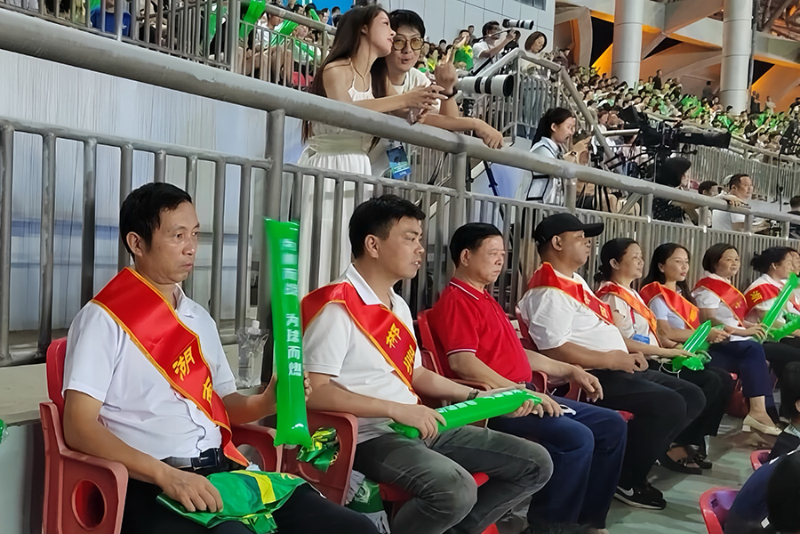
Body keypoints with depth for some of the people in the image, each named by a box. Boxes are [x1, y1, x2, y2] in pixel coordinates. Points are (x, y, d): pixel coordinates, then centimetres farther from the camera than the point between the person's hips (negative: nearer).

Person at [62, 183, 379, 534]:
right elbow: (79, 427, -10)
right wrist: (166, 474, -21)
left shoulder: (200, 319, 18)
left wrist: (266, 402, 2)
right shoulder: (104, 319, -2)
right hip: (151, 484, -6)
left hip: (221, 470, 6)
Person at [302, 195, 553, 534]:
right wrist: (396, 409, -25)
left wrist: (478, 396, 14)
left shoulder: (399, 306, 16)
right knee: (456, 489, -36)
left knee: (535, 464, 4)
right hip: (370, 436, -9)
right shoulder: (337, 306, -13)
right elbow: (313, 392, -21)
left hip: (419, 428, 9)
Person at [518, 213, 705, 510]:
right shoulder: (550, 291, -16)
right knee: (668, 404, -24)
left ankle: (637, 459, 12)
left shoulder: (575, 281, 18)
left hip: (616, 369, 11)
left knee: (692, 397, 8)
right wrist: (610, 360, -17)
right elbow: (554, 349, -24)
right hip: (592, 377, -11)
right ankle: (628, 480, -6)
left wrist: (626, 355, 9)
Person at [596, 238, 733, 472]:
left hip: (655, 360, 10)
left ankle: (694, 443, 3)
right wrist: (666, 351, -19)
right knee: (710, 382, -19)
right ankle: (672, 447, -10)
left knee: (723, 379, -1)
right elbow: (621, 342, -20)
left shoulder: (633, 294, 20)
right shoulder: (613, 297, -10)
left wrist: (677, 347, 4)